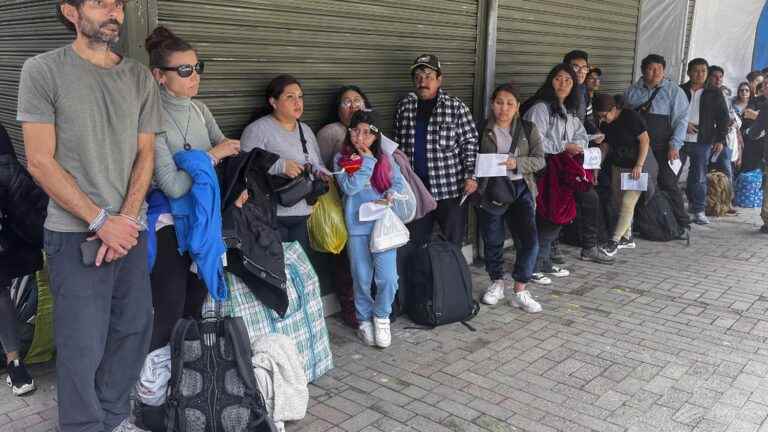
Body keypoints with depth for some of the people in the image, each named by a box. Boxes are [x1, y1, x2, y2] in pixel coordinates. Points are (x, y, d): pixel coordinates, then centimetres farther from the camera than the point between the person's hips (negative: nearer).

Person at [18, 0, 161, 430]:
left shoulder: (140, 77, 7)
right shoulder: (43, 71, -5)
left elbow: (145, 154, 7)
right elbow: (41, 162, -8)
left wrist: (127, 218, -7)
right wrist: (101, 221, -12)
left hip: (131, 229, 4)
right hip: (76, 234, -4)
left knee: (135, 328, 11)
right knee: (83, 345, 1)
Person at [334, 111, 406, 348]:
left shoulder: (385, 158, 6)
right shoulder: (341, 159, 0)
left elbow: (399, 183, 8)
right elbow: (349, 187, -13)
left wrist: (389, 196, -12)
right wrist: (367, 161, -13)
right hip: (357, 225, -1)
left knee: (388, 278, -5)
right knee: (362, 279, 8)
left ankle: (381, 316, 21)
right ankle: (364, 320, 30)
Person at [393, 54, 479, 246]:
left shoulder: (456, 107, -5)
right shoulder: (404, 106, 6)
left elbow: (470, 142, -3)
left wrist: (470, 175, -12)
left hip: (450, 187, -3)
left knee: (453, 241, 7)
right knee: (415, 241, 13)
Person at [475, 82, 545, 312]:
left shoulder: (528, 129, 5)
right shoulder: (482, 130, 2)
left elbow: (539, 160, 0)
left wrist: (517, 163, -15)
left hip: (520, 189, 1)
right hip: (490, 191, 0)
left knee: (529, 241, -9)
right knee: (493, 241, 10)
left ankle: (520, 291, 6)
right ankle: (497, 283, 33)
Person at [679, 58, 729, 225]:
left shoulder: (714, 94, 6)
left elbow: (723, 118, 7)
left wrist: (720, 139, 0)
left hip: (702, 142, 0)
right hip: (679, 140, 1)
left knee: (699, 177, 1)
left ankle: (698, 211, 9)